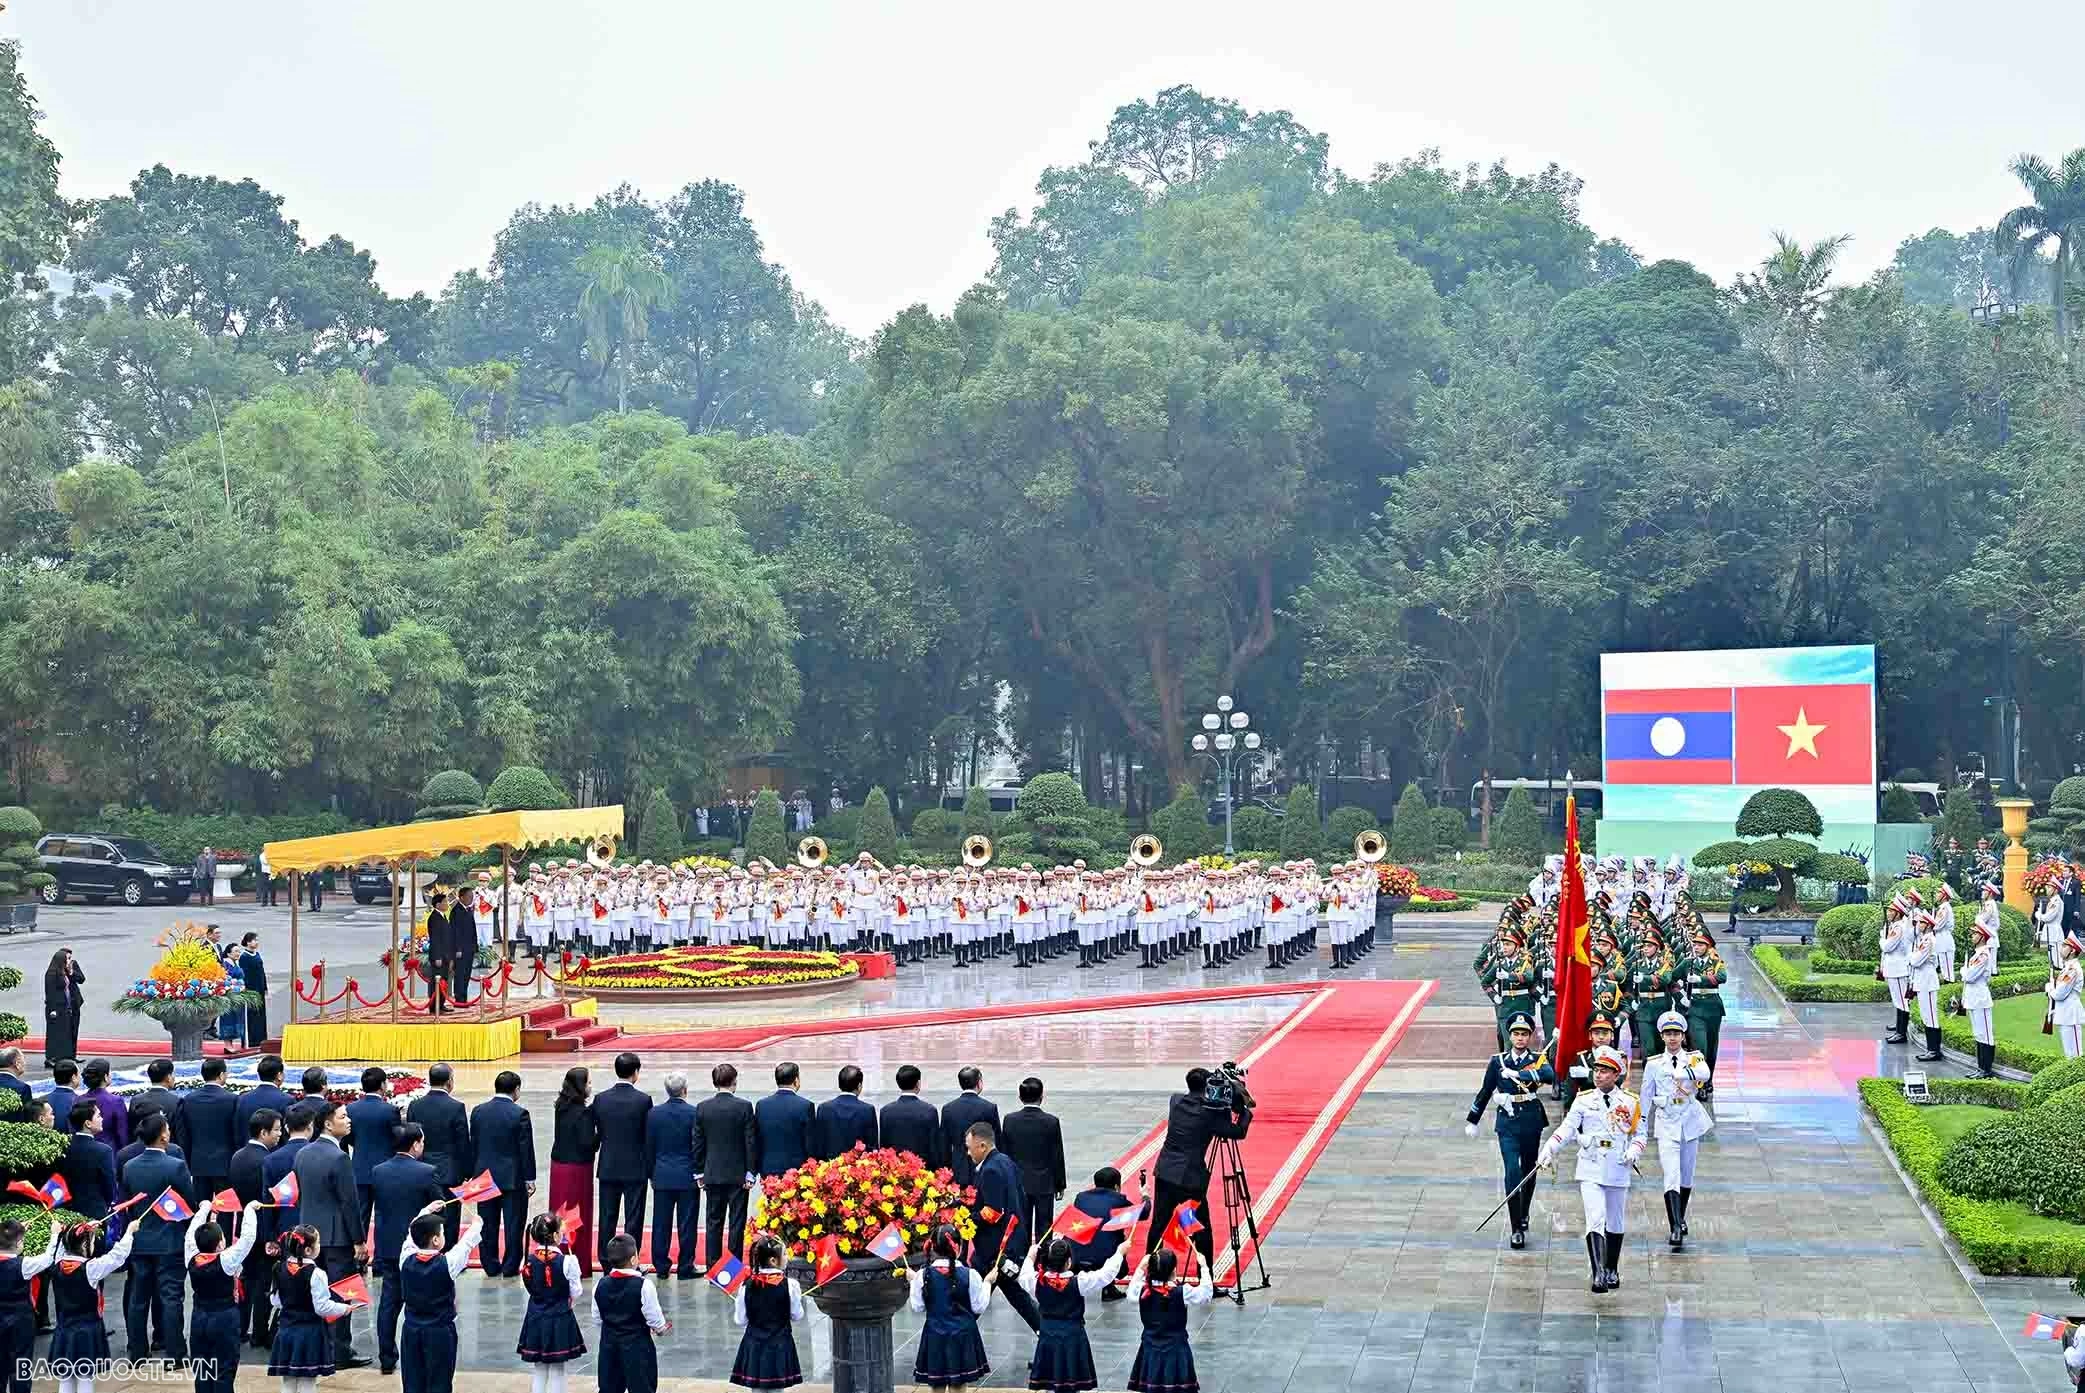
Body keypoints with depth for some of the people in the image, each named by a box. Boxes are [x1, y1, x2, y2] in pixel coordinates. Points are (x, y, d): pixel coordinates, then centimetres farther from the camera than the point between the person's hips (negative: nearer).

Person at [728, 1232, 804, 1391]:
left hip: (754, 1345, 2)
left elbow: (739, 1321, -1)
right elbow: (797, 1316, -1)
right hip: (780, 1345, -2)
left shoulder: (746, 1285, -6)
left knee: (756, 1388, 9)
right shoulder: (789, 1284, -13)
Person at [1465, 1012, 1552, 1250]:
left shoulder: (1538, 1060, -1)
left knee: (1528, 1171, 15)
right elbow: (1485, 1092, 11)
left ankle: (1524, 1216, 38)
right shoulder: (1497, 1061, 1)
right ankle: (1517, 1228, -11)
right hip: (1507, 1123, -1)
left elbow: (1550, 1076, -24)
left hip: (1531, 1122, 1)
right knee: (1512, 1172, -13)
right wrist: (1472, 1121, 16)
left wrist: (1518, 1073, -29)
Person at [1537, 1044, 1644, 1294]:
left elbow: (1639, 1133, 9)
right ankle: (1598, 1275, -17)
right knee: (1595, 1221, -14)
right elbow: (1567, 1128, -3)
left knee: (1615, 1224, 12)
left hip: (1618, 1171, 1)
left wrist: (1633, 1151, -11)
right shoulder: (1583, 1100, 4)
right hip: (1590, 1171, -1)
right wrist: (1549, 1149, -16)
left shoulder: (1630, 1102, 4)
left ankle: (1612, 1271, 30)